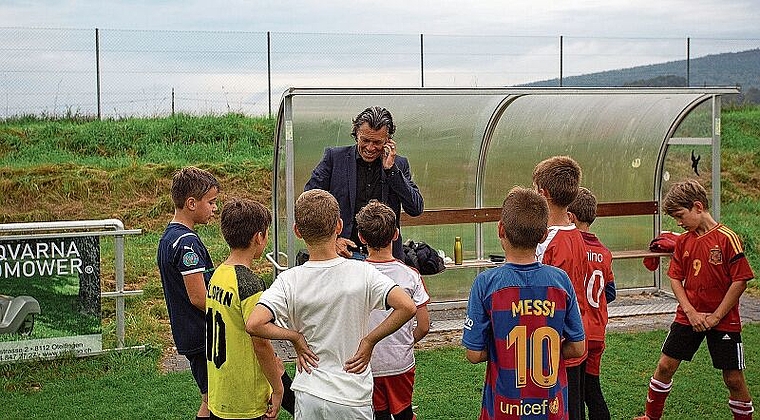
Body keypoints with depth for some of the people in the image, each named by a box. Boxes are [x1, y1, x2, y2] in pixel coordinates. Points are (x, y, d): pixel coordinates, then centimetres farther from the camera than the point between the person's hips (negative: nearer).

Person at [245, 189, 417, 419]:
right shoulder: (362, 273, -10)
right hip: (354, 399, -1)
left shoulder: (289, 281, -9)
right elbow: (407, 307, -20)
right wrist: (369, 340, -9)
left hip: (309, 396, 1)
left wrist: (296, 337, -6)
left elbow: (254, 324, -21)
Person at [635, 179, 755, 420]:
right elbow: (675, 278, 6)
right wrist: (691, 312, -8)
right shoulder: (683, 240, 4)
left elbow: (740, 281, -14)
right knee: (665, 365, 5)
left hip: (723, 320, -5)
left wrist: (715, 317, -14)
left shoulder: (727, 238, -13)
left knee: (733, 378, 0)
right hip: (688, 317, 5)